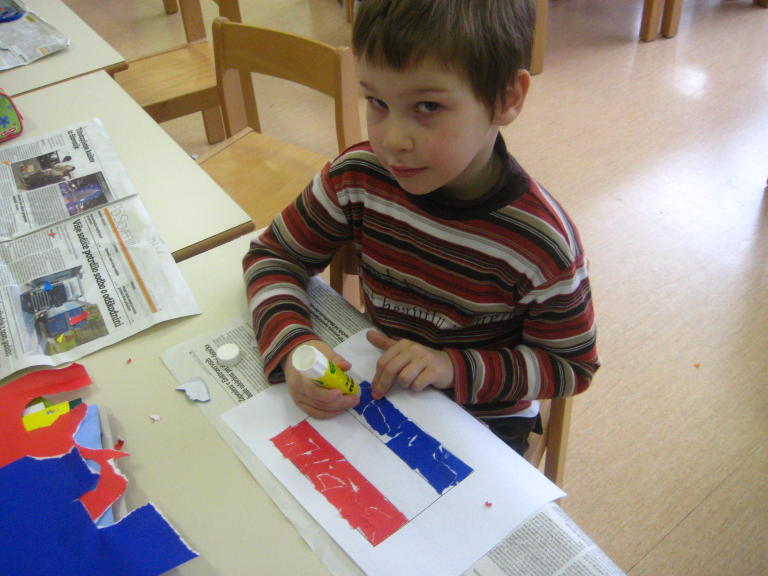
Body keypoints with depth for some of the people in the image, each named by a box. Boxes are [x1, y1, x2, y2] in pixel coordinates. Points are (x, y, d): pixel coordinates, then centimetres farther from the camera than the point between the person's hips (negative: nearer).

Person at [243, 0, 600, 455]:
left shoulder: (542, 242, -26)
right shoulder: (359, 179, -18)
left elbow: (571, 367, -12)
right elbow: (273, 257, -5)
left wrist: (454, 367, -26)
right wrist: (291, 345, -26)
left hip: (483, 424, -2)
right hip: (376, 389, 3)